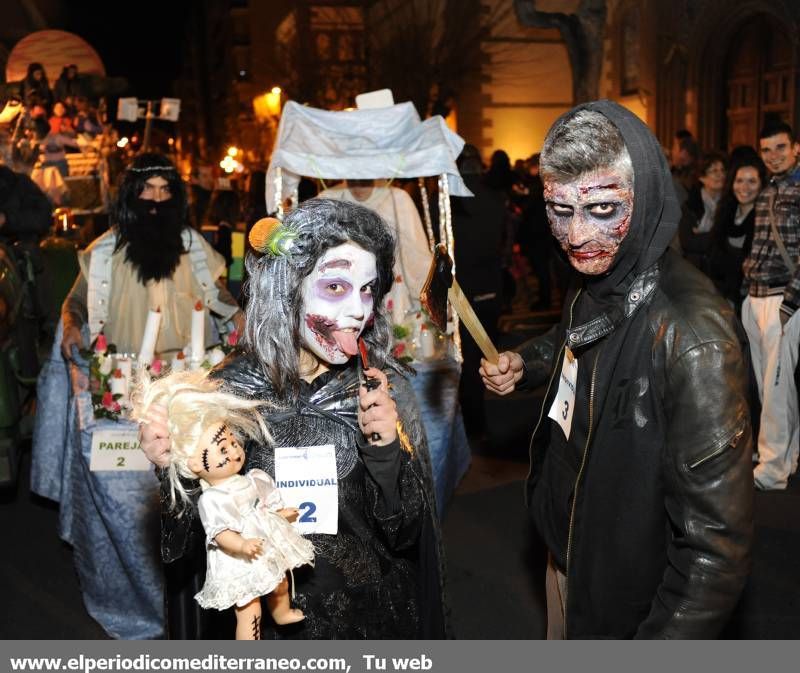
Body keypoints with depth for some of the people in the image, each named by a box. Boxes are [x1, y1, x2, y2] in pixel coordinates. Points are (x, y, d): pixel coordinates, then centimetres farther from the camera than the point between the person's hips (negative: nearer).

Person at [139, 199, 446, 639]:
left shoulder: (382, 387, -12)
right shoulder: (227, 390, -14)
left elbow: (403, 534, -9)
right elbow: (193, 542, -8)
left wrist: (385, 448, -24)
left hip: (368, 615, 1)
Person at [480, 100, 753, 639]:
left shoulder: (690, 332, -31)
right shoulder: (595, 283, -6)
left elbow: (718, 543, -30)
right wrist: (523, 364, 1)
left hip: (627, 600, -7)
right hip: (567, 550, 7)